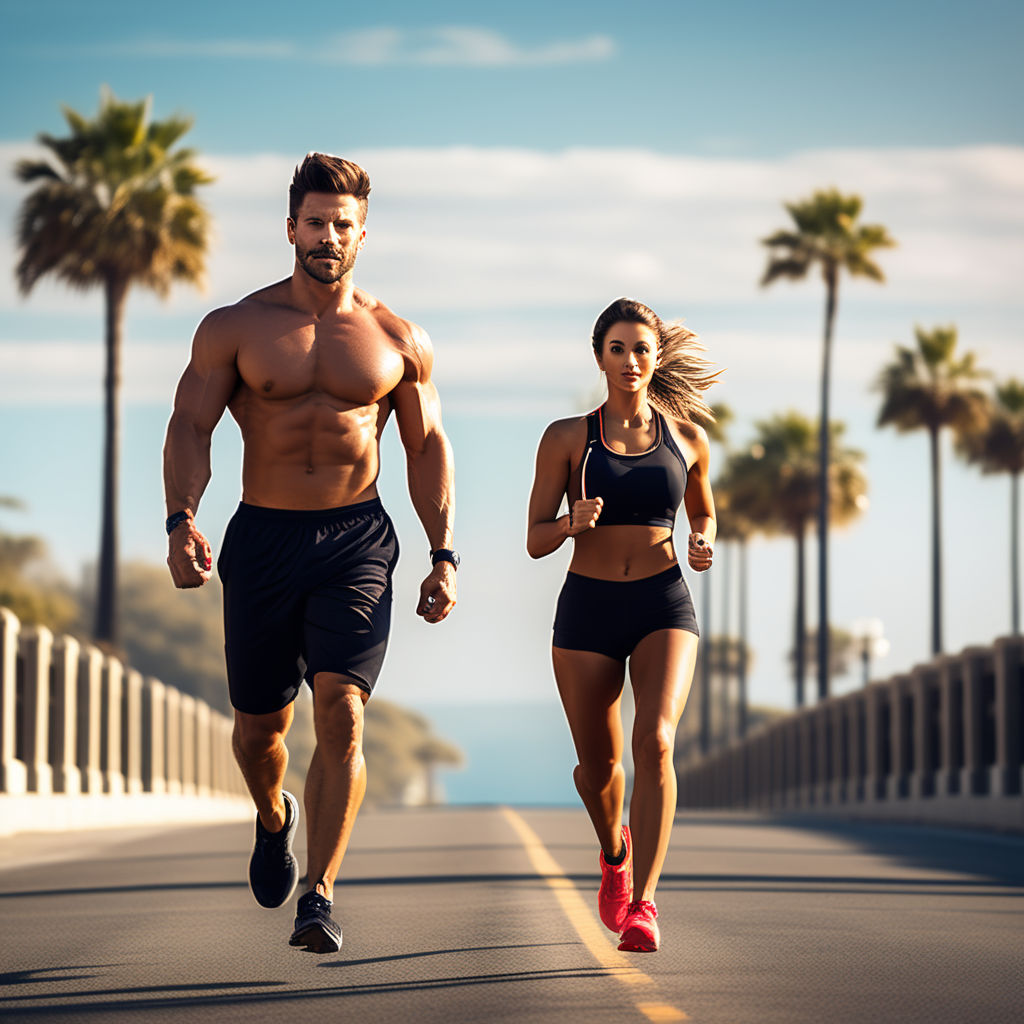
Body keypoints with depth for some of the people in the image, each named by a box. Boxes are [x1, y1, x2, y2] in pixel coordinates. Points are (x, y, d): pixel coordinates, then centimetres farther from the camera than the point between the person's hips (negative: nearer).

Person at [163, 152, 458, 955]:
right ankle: (275, 818, 45)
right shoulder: (234, 329, 2)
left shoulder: (398, 341, 6)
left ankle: (319, 897, -16)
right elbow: (191, 427, -4)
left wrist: (444, 556, 3)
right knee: (259, 726, 10)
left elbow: (428, 447, 12)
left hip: (357, 541, -1)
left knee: (342, 712, -18)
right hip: (261, 541, 1)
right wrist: (182, 520, -22)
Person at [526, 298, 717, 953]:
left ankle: (643, 902, -21)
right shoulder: (568, 438, 1)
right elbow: (536, 541, 1)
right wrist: (571, 523, -21)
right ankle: (616, 851, 43)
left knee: (655, 741, -22)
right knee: (598, 761, 9)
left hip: (664, 605, 0)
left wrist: (705, 544, 0)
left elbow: (704, 512, 23)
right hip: (588, 606, 1)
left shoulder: (687, 436, 6)